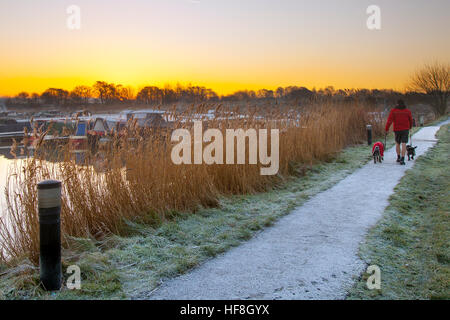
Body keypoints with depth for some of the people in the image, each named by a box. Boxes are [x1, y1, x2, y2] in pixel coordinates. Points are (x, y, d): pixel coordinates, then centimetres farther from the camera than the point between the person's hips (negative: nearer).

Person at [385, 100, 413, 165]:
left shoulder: (393, 111, -2)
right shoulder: (408, 111, 3)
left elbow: (389, 121, -9)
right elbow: (411, 120, 13)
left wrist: (386, 129, -1)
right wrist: (410, 127, 32)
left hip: (397, 130, 0)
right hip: (405, 130, 0)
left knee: (397, 143, 19)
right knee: (403, 144, -4)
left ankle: (398, 157, 22)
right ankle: (402, 159, -12)